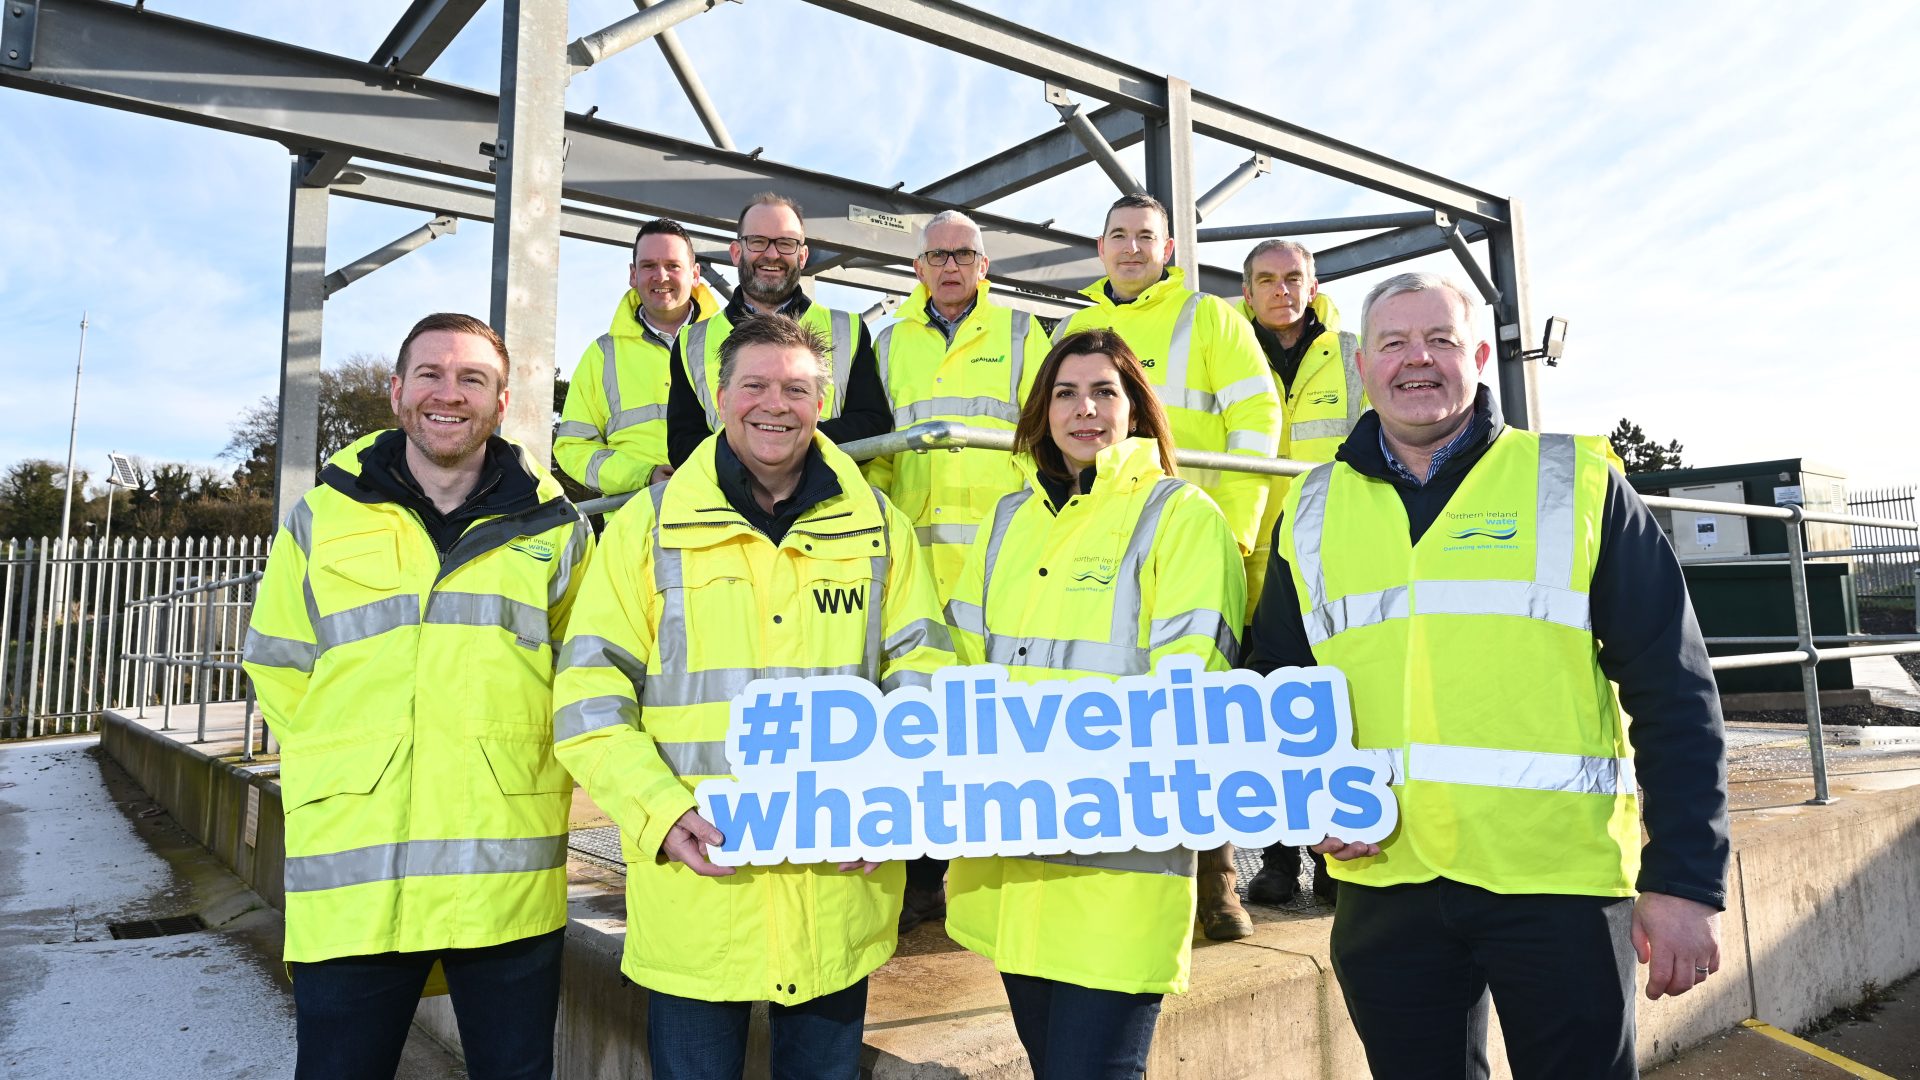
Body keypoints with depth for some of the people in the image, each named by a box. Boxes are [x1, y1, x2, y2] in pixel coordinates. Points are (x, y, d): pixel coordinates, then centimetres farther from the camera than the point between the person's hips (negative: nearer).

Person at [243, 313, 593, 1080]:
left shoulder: (554, 528, 6)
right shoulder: (323, 518, 7)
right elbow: (278, 671, 13)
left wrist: (520, 769, 5)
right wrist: (349, 766, 7)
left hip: (508, 875, 0)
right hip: (350, 879, 0)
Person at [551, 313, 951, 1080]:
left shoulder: (879, 528, 7)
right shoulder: (649, 525, 2)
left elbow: (924, 679, 6)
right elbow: (589, 690, -2)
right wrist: (660, 811, -16)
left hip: (839, 891, 2)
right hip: (694, 886, -1)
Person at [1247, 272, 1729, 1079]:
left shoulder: (1577, 483, 1)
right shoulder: (1312, 510, 7)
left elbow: (1673, 691, -2)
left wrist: (1686, 878, -7)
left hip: (1559, 880, -2)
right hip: (1384, 884, 3)